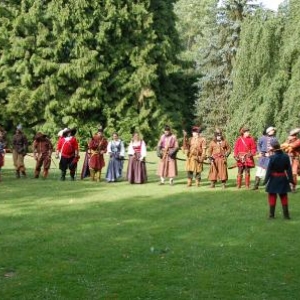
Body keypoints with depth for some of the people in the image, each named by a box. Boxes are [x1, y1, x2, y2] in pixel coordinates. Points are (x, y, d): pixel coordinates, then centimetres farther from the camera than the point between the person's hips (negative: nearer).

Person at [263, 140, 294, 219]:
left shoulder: (272, 157, -17)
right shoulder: (285, 156, -6)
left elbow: (269, 170, -13)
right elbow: (288, 169, 0)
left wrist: (266, 180, -6)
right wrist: (290, 179, 7)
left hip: (274, 179, -3)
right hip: (283, 179, 3)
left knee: (272, 196, 9)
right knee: (284, 196, 14)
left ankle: (272, 214, 12)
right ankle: (286, 214, 15)